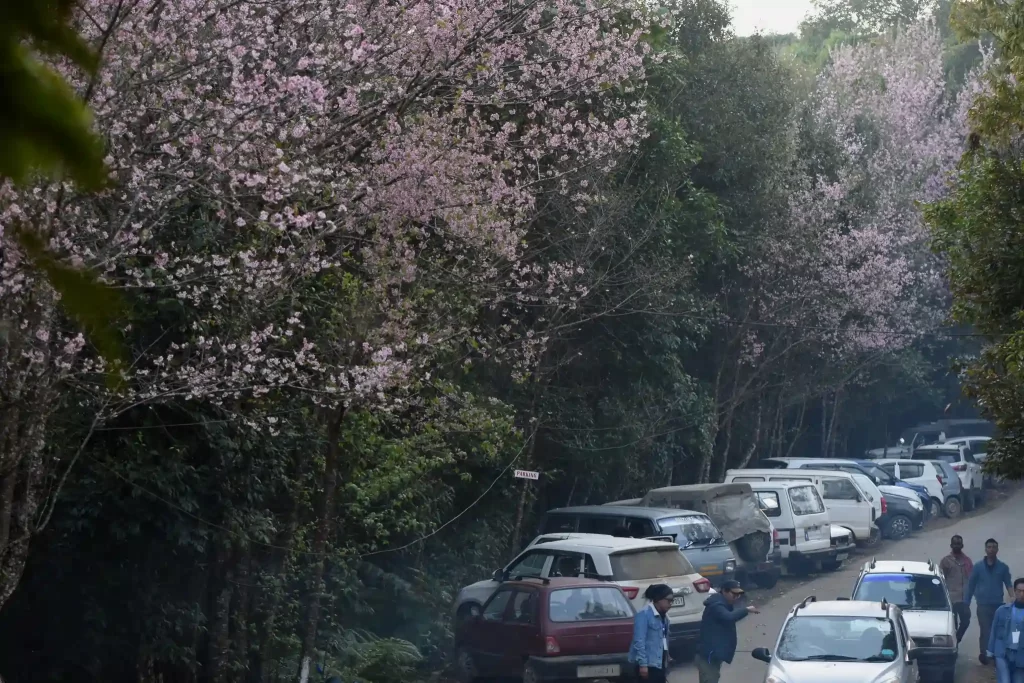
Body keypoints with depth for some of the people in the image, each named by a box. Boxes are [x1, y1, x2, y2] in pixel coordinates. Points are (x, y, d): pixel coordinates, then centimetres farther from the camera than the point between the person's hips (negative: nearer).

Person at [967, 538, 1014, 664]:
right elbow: (971, 586, 6)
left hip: (998, 605, 1)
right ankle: (984, 654, -5)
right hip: (983, 605, -1)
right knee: (985, 631, -6)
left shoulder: (1003, 567, 6)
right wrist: (966, 604, 2)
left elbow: (1008, 584, 1)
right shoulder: (978, 567, 5)